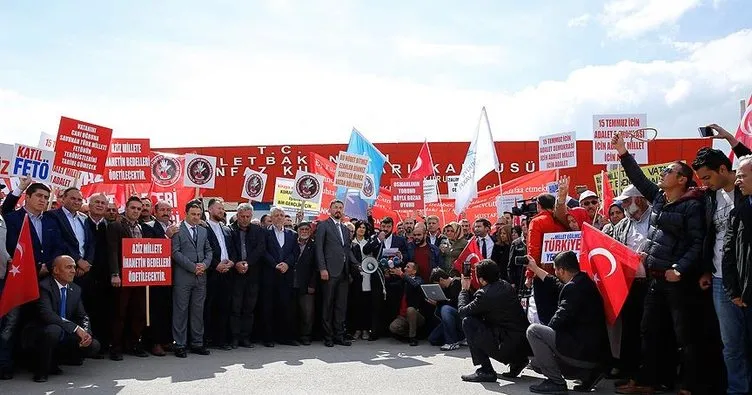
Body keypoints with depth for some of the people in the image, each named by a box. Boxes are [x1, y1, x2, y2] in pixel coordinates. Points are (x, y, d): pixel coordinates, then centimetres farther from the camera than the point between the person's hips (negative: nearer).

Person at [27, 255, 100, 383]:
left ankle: (53, 363, 13)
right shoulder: (44, 286, -16)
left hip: (64, 336, 7)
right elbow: (46, 314, -30)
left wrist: (86, 333, -16)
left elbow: (83, 316, 7)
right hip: (41, 333, -7)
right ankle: (41, 370, -13)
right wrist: (76, 328, -35)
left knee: (93, 346, -12)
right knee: (54, 330, -38)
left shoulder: (76, 289, 7)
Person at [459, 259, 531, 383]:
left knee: (468, 322, -5)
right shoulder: (506, 286, 8)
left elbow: (462, 311, -3)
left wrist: (464, 289, 10)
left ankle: (486, 371, -4)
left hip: (508, 348, -8)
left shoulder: (485, 294, -17)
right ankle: (517, 361, 21)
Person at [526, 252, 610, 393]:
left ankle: (555, 382, -4)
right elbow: (556, 284, 28)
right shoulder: (583, 281, 10)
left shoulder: (573, 287, -20)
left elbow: (558, 322, -21)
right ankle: (588, 373, 16)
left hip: (584, 352, -10)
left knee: (533, 330, -8)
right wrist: (534, 268, 37)